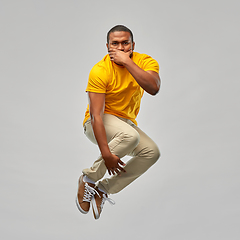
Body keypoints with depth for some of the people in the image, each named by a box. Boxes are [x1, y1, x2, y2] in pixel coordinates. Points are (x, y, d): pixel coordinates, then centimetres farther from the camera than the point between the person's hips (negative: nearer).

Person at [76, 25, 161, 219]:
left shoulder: (145, 62, -8)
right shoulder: (100, 71, -20)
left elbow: (153, 88, -30)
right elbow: (96, 115, -27)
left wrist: (127, 61, -30)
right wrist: (106, 154, -34)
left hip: (127, 121, 5)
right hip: (98, 124, -5)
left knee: (152, 152, -19)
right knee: (130, 135, -35)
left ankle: (103, 189, -6)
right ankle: (89, 179, -14)